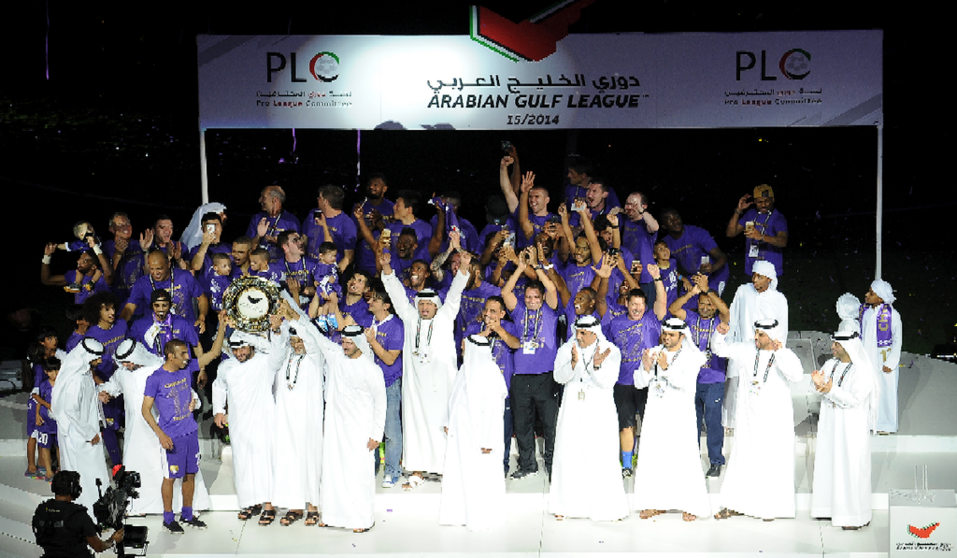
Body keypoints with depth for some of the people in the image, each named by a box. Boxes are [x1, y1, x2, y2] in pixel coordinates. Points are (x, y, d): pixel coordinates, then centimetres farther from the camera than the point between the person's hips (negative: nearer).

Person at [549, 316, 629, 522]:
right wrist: (574, 362, -25)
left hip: (599, 411, -2)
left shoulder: (611, 352, -2)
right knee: (568, 455, 1)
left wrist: (596, 366, -29)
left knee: (601, 457, -6)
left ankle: (606, 506, 2)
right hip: (572, 410, 2)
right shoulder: (566, 349, 4)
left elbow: (607, 383, -11)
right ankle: (567, 504, 12)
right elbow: (560, 377, -8)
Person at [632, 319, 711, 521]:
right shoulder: (653, 353, 10)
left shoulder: (691, 357, -1)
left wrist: (666, 367, -25)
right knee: (651, 457, 2)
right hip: (654, 413, 4)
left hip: (678, 415, -4)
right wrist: (646, 368, -13)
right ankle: (656, 503, 12)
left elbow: (686, 382, -15)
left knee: (683, 458, -7)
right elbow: (639, 383, 6)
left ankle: (690, 506, 0)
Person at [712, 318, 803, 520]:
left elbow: (796, 375, -31)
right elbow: (720, 349, 11)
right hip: (748, 417, 4)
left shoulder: (784, 356, -11)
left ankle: (770, 507, 14)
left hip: (775, 419, -4)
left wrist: (779, 351, -40)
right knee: (742, 458, 10)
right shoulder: (748, 350, 2)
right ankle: (735, 505, 20)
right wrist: (720, 334, -10)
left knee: (772, 461, 1)